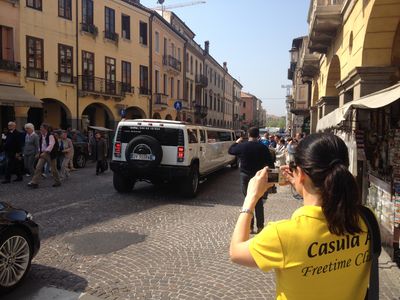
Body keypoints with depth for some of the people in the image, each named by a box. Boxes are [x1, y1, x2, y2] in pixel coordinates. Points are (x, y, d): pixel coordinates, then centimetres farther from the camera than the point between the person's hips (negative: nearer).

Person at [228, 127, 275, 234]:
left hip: (245, 176, 0)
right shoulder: (263, 147, -7)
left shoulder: (242, 146, -7)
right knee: (259, 201, 12)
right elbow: (270, 163, -5)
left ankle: (250, 226, 10)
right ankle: (260, 226, 13)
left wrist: (237, 142, 26)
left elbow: (230, 151, 11)